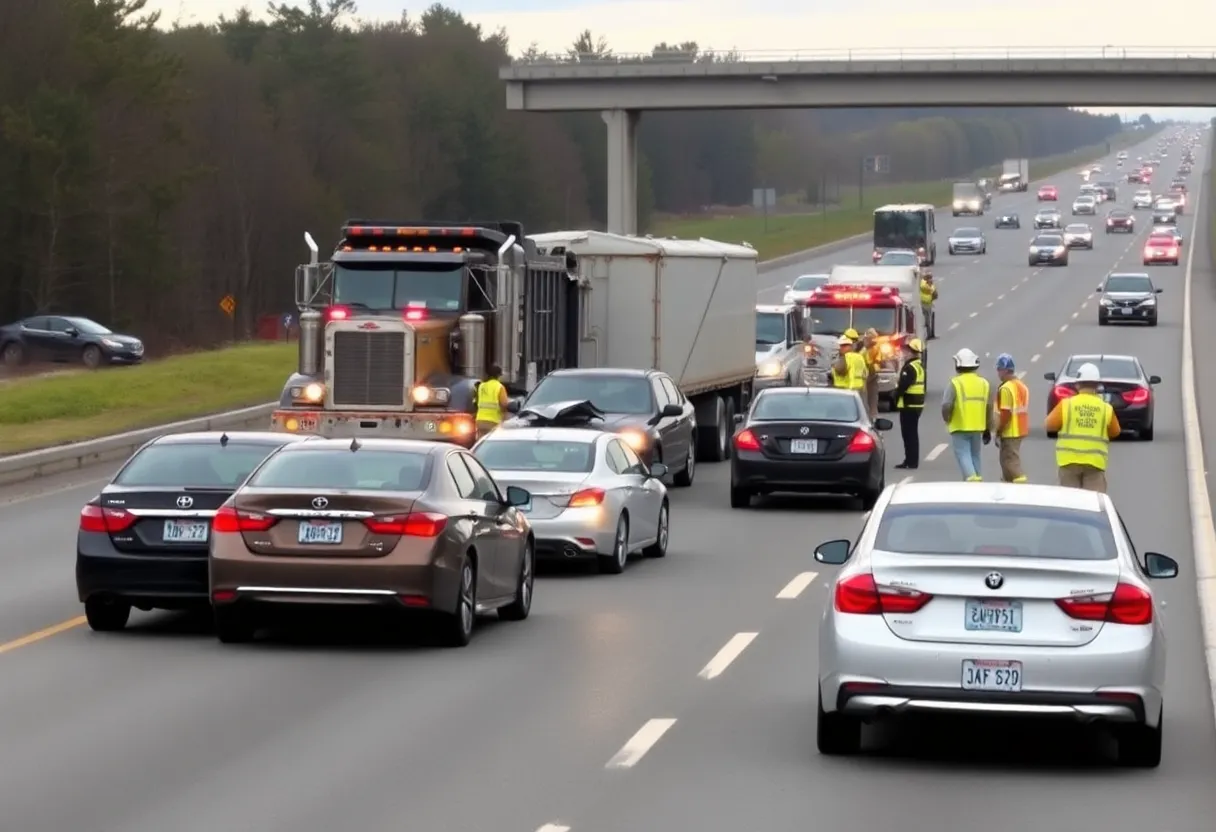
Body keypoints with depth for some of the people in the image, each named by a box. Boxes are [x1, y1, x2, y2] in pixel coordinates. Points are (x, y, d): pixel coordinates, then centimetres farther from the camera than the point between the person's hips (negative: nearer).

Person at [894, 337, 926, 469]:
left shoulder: (910, 368, -18)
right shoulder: (920, 366, 14)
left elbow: (902, 385, -24)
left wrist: (896, 395, -5)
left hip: (908, 405, -10)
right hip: (918, 403, 10)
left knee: (909, 434, -6)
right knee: (912, 433, 14)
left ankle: (911, 461, -5)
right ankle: (911, 460, 19)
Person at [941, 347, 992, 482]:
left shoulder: (955, 383, -11)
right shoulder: (983, 383, 6)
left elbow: (946, 406, -15)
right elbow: (989, 408, 6)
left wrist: (947, 419, 6)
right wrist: (988, 429, 13)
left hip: (960, 427, -5)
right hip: (978, 427, 5)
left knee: (963, 455, -5)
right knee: (975, 455, 16)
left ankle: (972, 479, -24)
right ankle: (977, 479, 20)